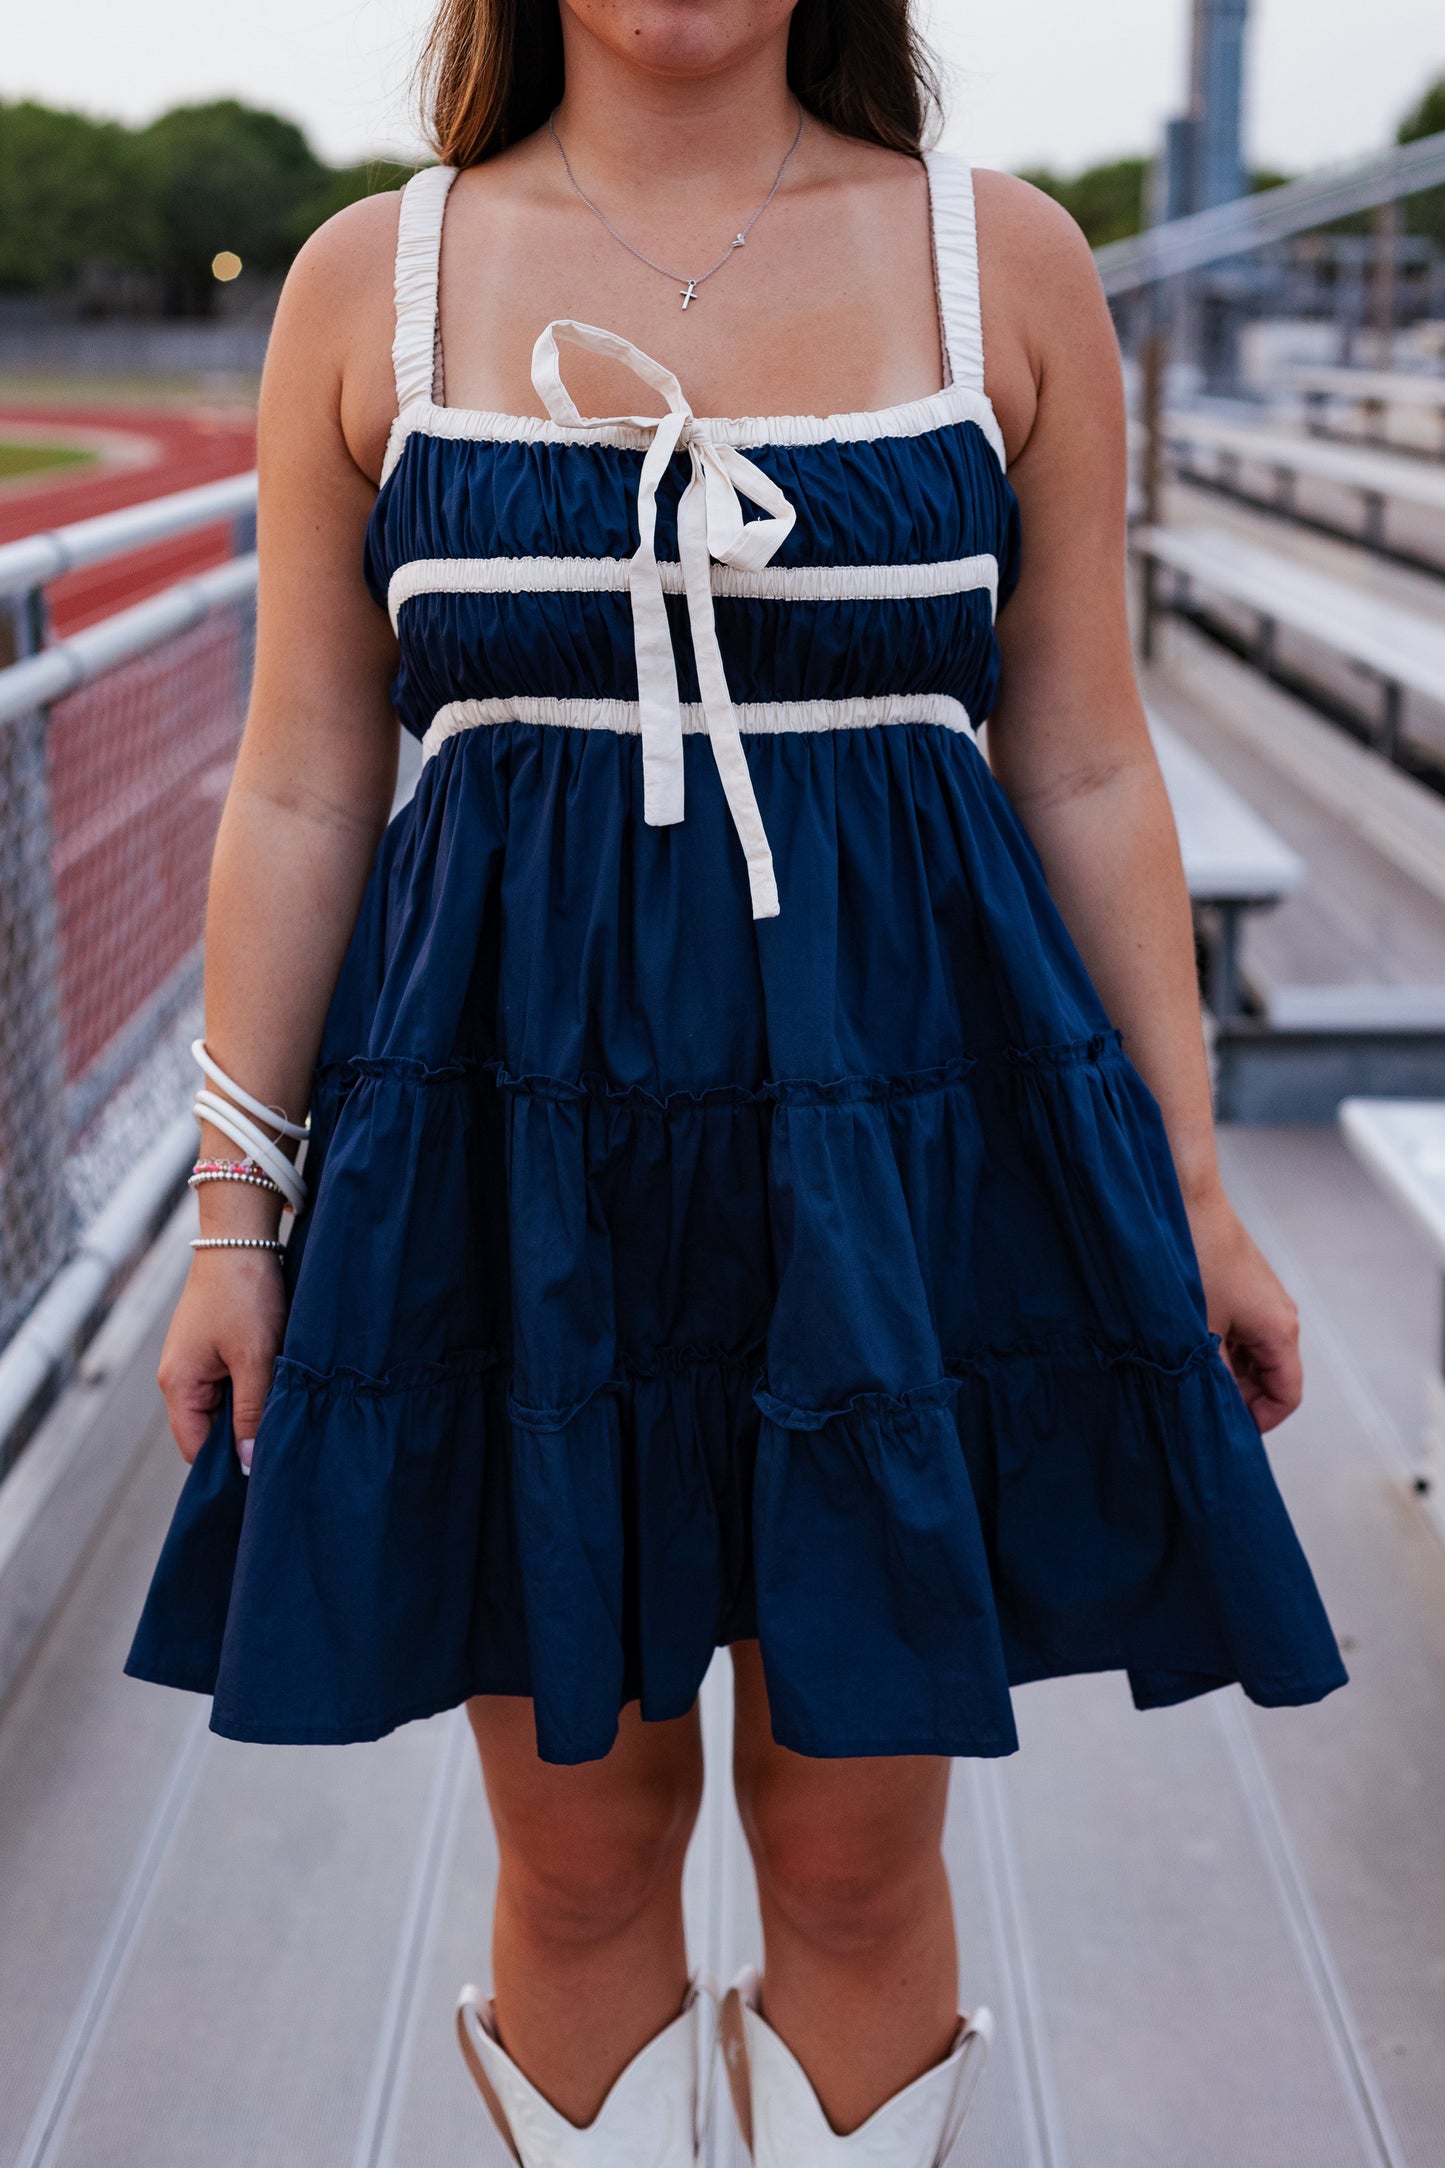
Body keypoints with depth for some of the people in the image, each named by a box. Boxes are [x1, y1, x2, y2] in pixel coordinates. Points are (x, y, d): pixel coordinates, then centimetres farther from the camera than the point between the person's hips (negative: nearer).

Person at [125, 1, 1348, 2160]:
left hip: (897, 1142, 0)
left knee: (859, 1844, 10)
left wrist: (1189, 1186, 4)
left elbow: (1088, 771, 4)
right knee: (581, 1839, 12)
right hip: (515, 1146, 0)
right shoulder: (372, 281, 3)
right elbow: (302, 790, 4)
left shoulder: (1001, 260, 2)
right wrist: (237, 1210, 3)